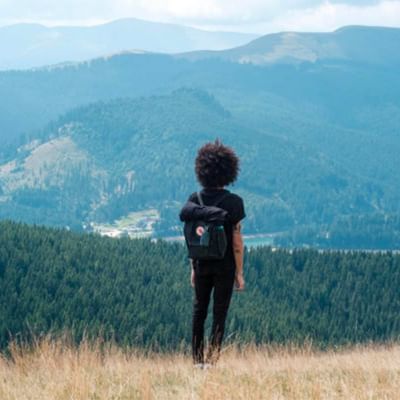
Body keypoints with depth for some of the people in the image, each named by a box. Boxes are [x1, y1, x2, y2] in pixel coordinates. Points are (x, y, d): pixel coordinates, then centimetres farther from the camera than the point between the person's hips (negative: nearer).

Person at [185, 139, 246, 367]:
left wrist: (193, 268, 12)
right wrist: (239, 272, -4)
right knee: (219, 314, 3)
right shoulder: (233, 202, -12)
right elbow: (237, 240, -11)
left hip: (202, 265, 3)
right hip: (225, 267, -3)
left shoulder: (194, 200, -1)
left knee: (199, 311, 14)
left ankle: (198, 359, 16)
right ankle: (212, 361, 0)